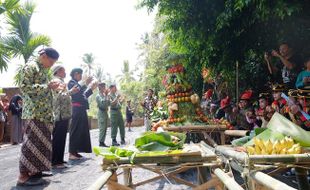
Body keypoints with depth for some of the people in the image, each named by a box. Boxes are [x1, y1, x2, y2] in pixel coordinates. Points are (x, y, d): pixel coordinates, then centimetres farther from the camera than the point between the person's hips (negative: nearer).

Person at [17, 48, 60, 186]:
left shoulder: (43, 70, 20)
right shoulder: (30, 67, -6)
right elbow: (24, 87, -16)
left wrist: (52, 87, 11)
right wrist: (47, 86, -18)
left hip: (44, 112, 9)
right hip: (34, 112, -9)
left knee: (42, 141, 9)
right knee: (32, 142, -8)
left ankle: (35, 170, 17)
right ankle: (23, 176, -2)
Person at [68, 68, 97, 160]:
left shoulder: (79, 83, 22)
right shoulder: (71, 82, -3)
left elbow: (84, 95, 22)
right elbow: (76, 92, -20)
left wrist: (91, 88, 19)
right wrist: (85, 84, -22)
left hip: (81, 109, 9)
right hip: (77, 109, -9)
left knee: (82, 130, 9)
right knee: (75, 130, -8)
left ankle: (75, 151, 14)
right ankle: (71, 153, -5)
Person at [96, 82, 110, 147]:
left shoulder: (104, 95, 14)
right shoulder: (98, 96, -9)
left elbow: (108, 103, 13)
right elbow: (103, 103, -23)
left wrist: (107, 95, 7)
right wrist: (106, 95, -20)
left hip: (105, 112, 8)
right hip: (101, 113, -8)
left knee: (105, 129, 8)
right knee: (102, 128, -9)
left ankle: (102, 142, 13)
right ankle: (101, 142, -4)